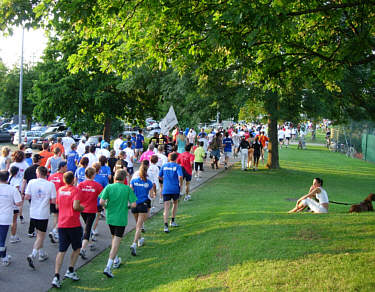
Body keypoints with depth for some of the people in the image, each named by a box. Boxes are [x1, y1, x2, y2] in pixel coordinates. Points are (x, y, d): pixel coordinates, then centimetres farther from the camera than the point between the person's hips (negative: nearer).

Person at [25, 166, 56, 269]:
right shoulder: (50, 184, -10)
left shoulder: (31, 182, -6)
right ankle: (33, 255, -15)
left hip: (33, 213, 3)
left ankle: (42, 254, 30)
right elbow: (54, 201, -11)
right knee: (41, 236, 3)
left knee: (39, 234, 21)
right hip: (43, 214, -3)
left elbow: (27, 197, -7)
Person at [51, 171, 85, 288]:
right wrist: (82, 208, -1)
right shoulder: (75, 190, -9)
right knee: (77, 248, 17)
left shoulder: (60, 190, 8)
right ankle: (70, 271, 17)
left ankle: (56, 277, -4)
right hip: (74, 224, -5)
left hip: (61, 224, 5)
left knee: (61, 251, 5)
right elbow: (75, 206, -20)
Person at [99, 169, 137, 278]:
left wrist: (107, 206, 7)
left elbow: (101, 202, -13)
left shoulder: (109, 187, -4)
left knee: (114, 238, 24)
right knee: (116, 242, -2)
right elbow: (133, 204, -11)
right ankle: (108, 267, -12)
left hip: (110, 217, 3)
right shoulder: (128, 189, -8)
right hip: (121, 219, -3)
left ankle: (116, 260, 37)